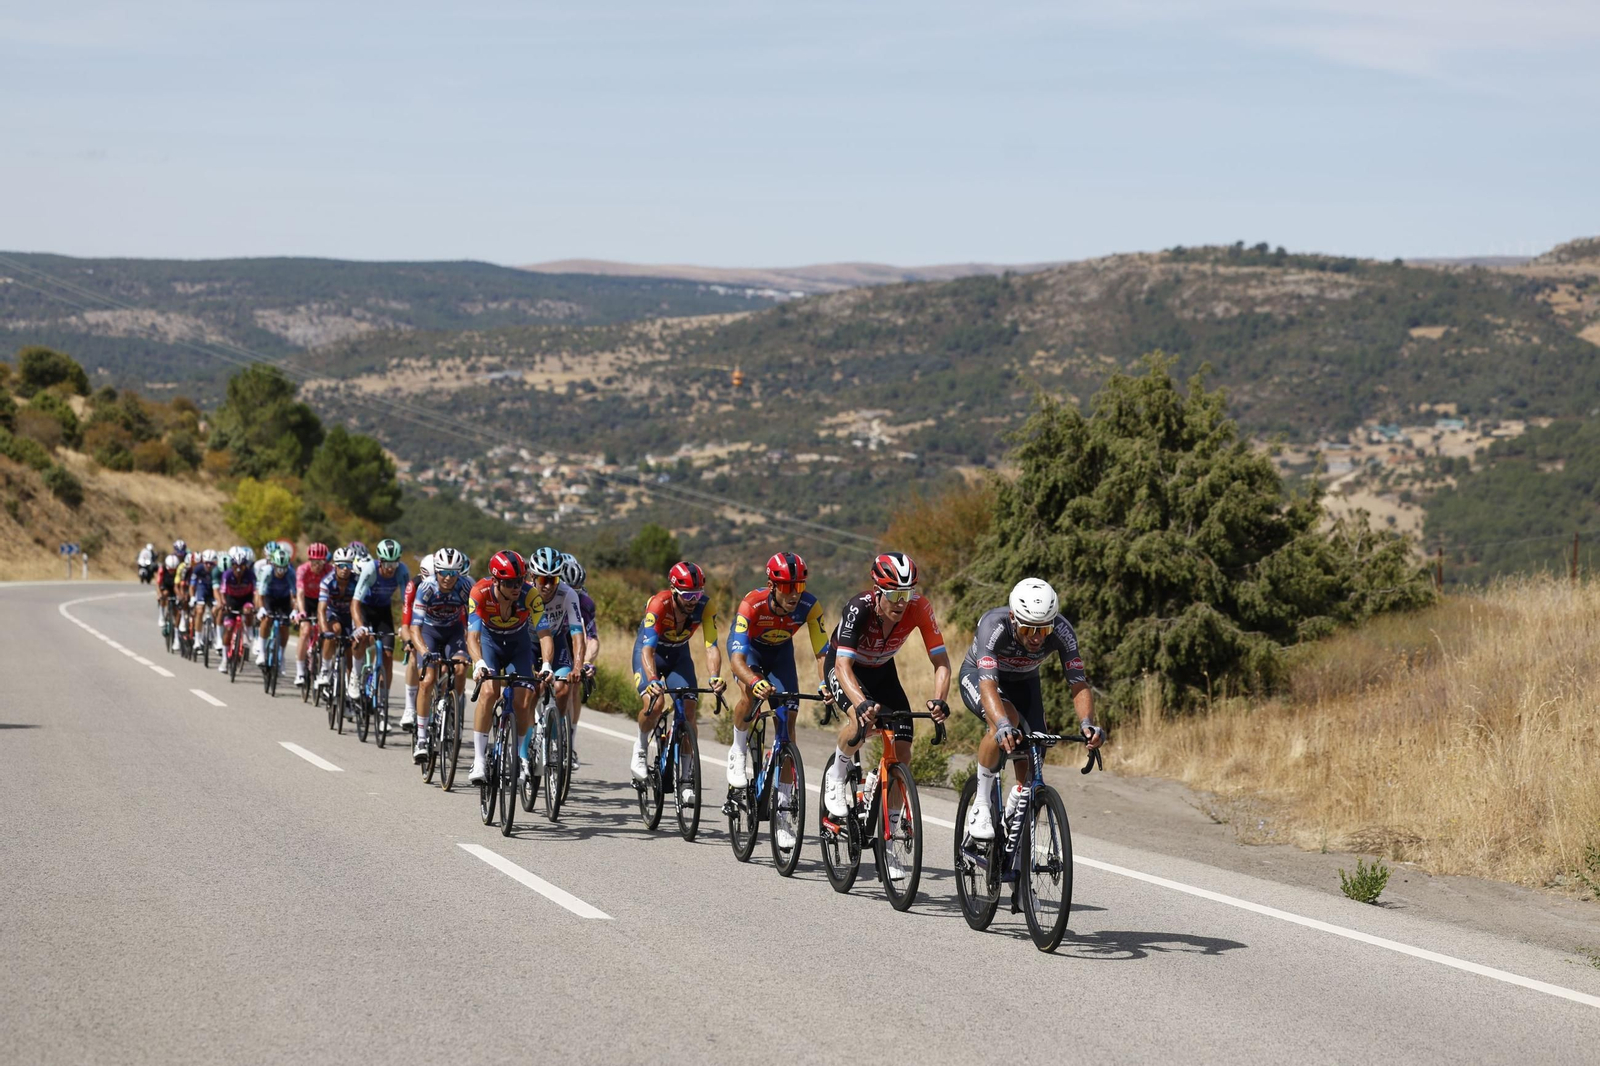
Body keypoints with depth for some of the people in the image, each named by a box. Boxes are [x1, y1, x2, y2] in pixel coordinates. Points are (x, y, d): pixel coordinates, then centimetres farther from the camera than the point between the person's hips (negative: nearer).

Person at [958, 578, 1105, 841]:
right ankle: (981, 805, -20)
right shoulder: (994, 625, -40)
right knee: (1006, 720, -35)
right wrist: (1003, 725, -67)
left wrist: (1087, 722, -52)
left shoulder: (1062, 631, -31)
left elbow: (1078, 683, -32)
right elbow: (987, 684, -49)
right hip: (978, 675, -4)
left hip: (1023, 681, 4)